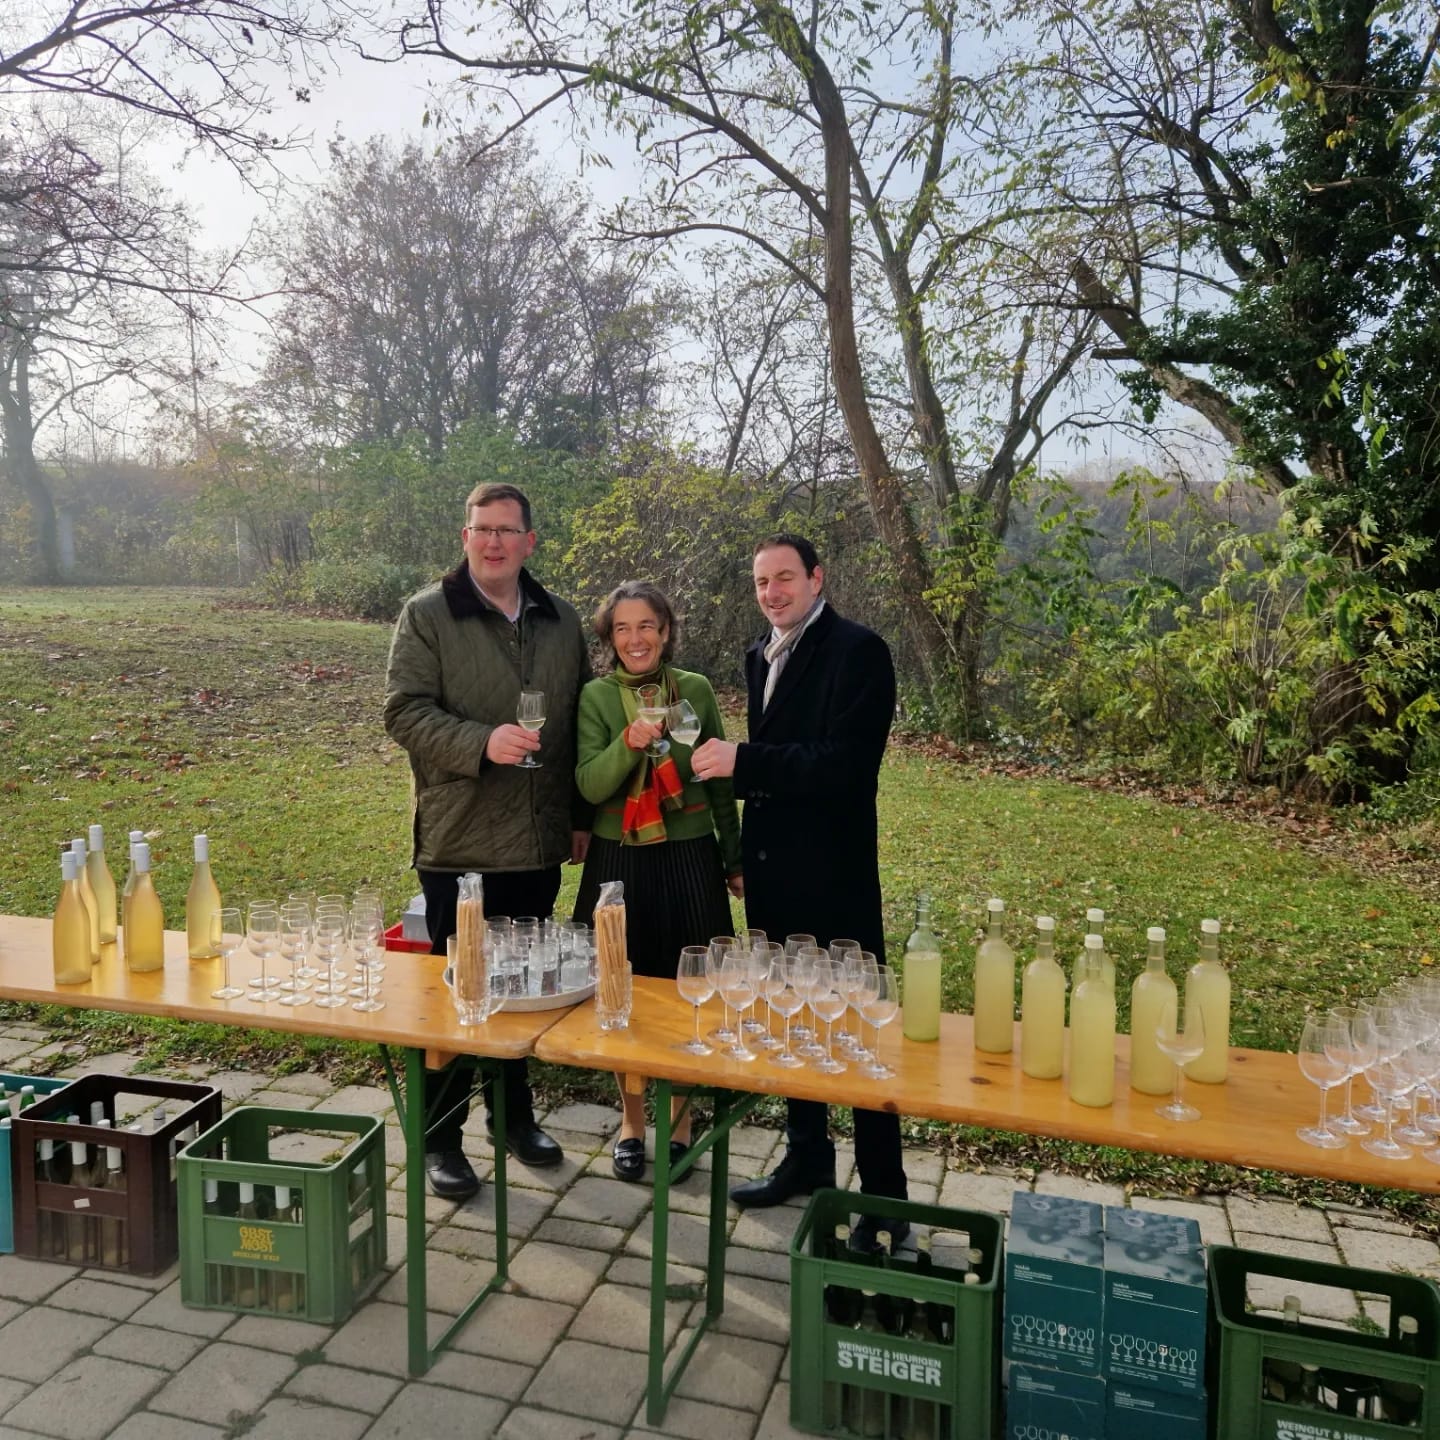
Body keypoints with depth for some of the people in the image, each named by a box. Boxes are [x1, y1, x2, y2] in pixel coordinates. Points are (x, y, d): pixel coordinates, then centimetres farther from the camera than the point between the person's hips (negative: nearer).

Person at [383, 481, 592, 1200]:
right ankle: (441, 1136, 21)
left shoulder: (561, 622, 10)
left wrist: (580, 817, 12)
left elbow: (580, 727, 15)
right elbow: (404, 711, -12)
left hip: (539, 844, 5)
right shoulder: (426, 616, -4)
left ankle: (515, 1115, 35)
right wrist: (482, 743, -26)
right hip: (458, 843, -4)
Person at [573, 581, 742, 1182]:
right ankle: (632, 1120, 28)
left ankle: (679, 1120, 28)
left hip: (689, 861, 1)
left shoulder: (696, 690, 1)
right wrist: (628, 744, -28)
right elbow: (589, 786, -11)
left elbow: (721, 781, 8)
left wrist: (734, 859, 12)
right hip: (619, 863, 0)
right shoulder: (596, 697, -2)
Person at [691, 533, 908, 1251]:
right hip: (772, 874, 8)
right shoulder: (762, 656, 12)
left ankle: (884, 1195, 16)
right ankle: (808, 1157, 37)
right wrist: (725, 767, 3)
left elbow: (845, 765, -22)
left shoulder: (856, 651, -12)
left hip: (832, 876, -8)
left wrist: (744, 761, -22)